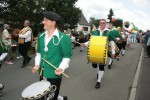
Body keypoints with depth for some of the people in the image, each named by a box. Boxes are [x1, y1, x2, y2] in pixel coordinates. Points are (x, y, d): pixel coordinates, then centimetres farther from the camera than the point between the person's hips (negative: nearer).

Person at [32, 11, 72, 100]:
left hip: (55, 74, -6)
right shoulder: (41, 37, 5)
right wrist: (37, 64, 1)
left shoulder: (63, 38, -14)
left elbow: (66, 57, -11)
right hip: (42, 73, 7)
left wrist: (61, 68, -25)